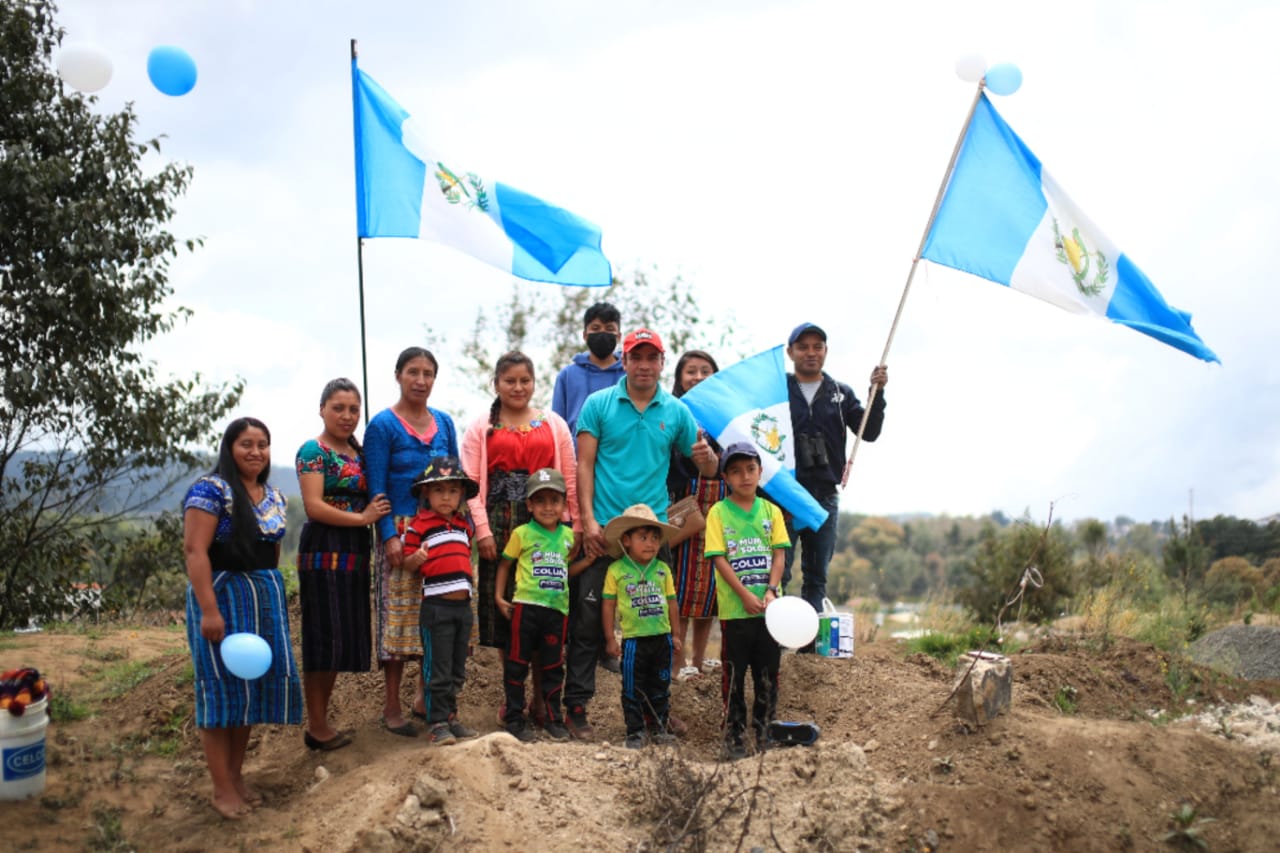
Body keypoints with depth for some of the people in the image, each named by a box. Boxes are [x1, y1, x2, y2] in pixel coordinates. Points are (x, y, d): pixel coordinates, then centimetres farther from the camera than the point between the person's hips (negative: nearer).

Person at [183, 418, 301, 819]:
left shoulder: (274, 497, 11)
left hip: (266, 597, 7)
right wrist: (209, 610, -23)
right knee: (222, 685, -3)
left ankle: (236, 775, 22)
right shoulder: (211, 490, -11)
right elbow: (195, 550, -18)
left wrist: (273, 598, 11)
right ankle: (222, 789, 4)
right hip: (223, 593, -7)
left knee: (255, 682, 9)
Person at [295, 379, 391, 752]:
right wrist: (362, 518, -13)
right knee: (324, 637, -5)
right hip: (324, 550, -7)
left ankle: (320, 722, 18)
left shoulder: (357, 452, 17)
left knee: (343, 638, 9)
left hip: (354, 553, 8)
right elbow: (314, 506, -14)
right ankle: (317, 727, 4)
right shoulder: (313, 451, -5)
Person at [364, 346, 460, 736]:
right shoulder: (383, 425, -3)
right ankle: (392, 707, 7)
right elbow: (376, 487, -7)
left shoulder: (444, 422, 11)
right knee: (398, 615, -3)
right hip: (401, 530, -5)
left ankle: (428, 696, 22)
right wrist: (390, 536, -15)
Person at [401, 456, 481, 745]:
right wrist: (418, 557, -25)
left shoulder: (464, 524, 13)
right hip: (436, 605, -6)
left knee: (457, 669, 14)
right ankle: (437, 723, 5)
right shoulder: (418, 525, -5)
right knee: (438, 670, -3)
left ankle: (450, 716, 25)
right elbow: (408, 564, -7)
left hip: (463, 605, 6)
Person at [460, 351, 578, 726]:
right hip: (500, 524, 0)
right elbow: (471, 483, 0)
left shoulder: (554, 424, 12)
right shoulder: (481, 428, 9)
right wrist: (482, 530, -9)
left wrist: (575, 526, 1)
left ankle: (541, 697, 9)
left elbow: (570, 479, 8)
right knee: (503, 607, 2)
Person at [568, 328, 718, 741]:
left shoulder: (676, 411, 7)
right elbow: (584, 464, -1)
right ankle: (576, 706, 6)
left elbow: (707, 469, 9)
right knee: (589, 618, -2)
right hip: (604, 528, -2)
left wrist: (706, 455, -15)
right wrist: (588, 520, -11)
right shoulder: (598, 404, 1)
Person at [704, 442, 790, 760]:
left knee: (768, 673, 8)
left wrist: (770, 591, -12)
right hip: (734, 609, -3)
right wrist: (746, 595, -16)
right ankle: (734, 736, 13)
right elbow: (719, 559, -8)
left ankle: (765, 732, 19)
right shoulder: (719, 512, -2)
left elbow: (779, 554, 2)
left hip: (769, 608, 3)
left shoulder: (771, 511, 7)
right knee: (734, 674, 5)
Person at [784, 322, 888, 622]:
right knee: (777, 573, -6)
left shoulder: (841, 394, 13)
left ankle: (811, 641, 16)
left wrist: (877, 392, -6)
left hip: (825, 495, 4)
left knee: (817, 577, 9)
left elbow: (869, 432, 5)